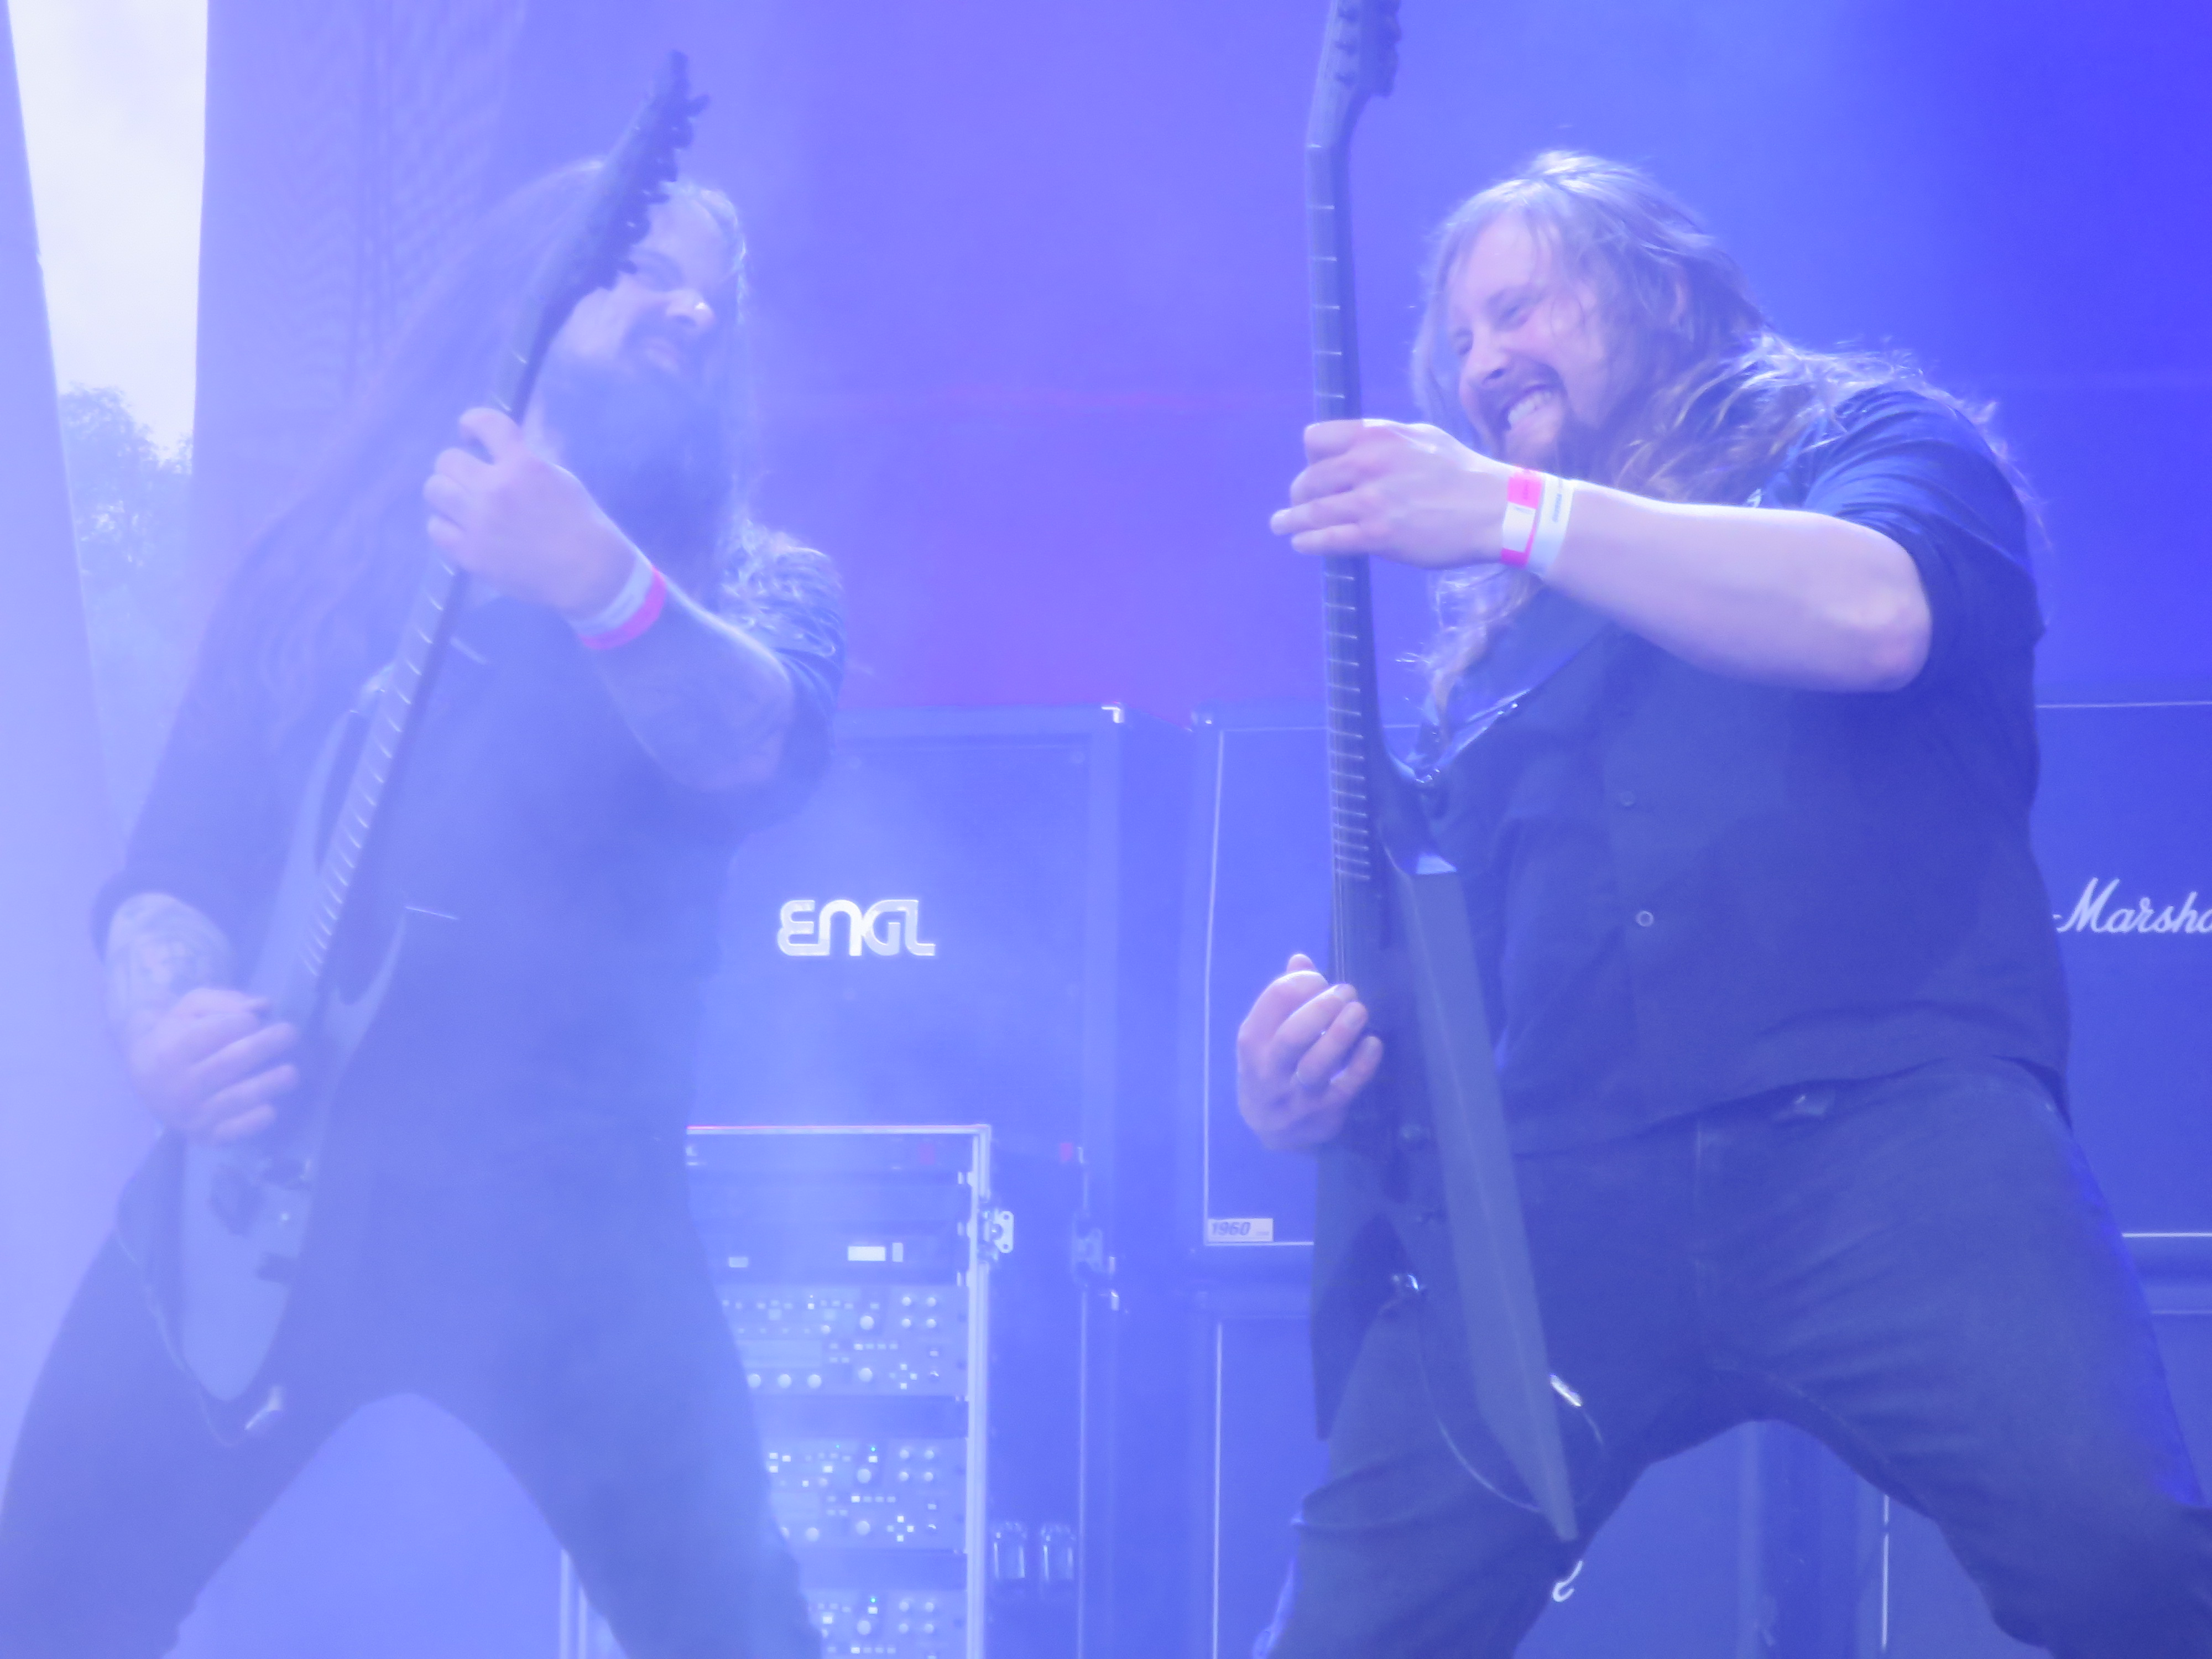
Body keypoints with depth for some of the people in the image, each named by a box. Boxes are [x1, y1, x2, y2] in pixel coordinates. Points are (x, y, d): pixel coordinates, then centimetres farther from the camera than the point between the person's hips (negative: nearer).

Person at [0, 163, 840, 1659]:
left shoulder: (752, 580, 8)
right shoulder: (325, 561, 15)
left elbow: (759, 745, -15)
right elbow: (184, 847, 11)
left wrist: (598, 581, -34)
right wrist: (164, 1009, -11)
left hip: (564, 1201, -2)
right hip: (270, 1174, 2)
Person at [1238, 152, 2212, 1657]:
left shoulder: (1865, 444, 17)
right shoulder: (1502, 644, 31)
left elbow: (1877, 611, -8)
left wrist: (1516, 514, -9)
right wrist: (1316, 1062, 3)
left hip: (1880, 1126, -4)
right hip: (1551, 1193, 5)